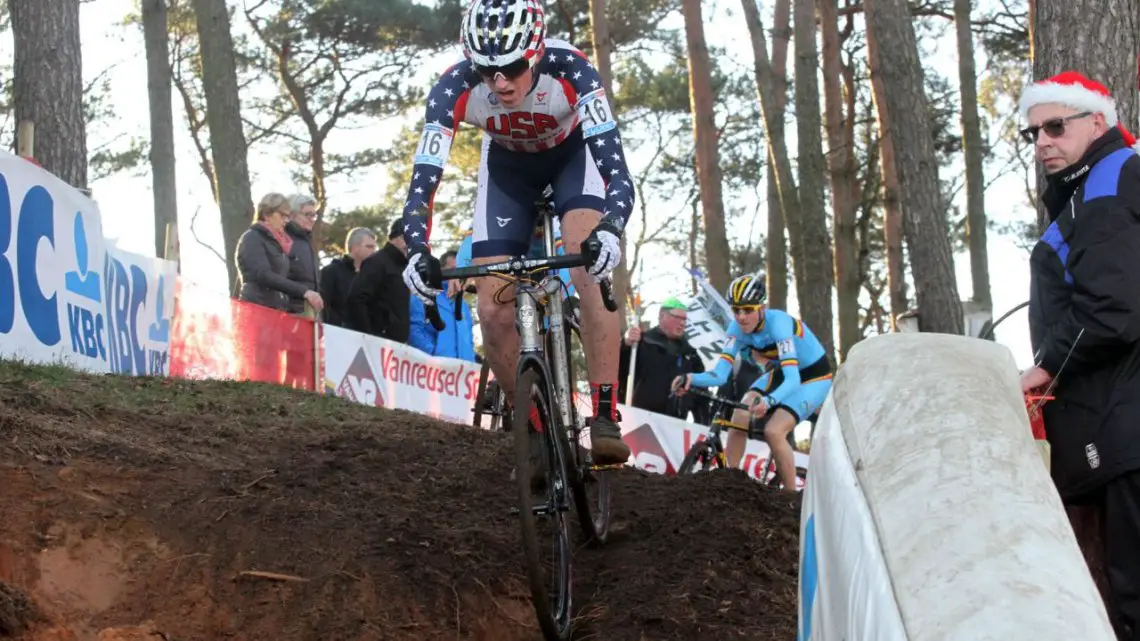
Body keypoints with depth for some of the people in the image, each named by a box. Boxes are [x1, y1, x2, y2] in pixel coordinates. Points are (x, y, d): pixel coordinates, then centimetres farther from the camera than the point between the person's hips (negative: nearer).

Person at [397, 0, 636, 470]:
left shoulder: (569, 69, -38)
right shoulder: (455, 88, -33)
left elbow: (616, 169, -44)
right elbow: (423, 180, -35)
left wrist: (609, 233, -63)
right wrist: (418, 252, -52)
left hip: (572, 154, -2)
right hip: (507, 165, 2)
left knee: (590, 267, -30)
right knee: (494, 312, -10)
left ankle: (605, 416, -25)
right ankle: (538, 432, 8)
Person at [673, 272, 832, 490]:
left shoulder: (777, 323, -33)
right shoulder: (737, 328, -15)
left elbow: (793, 379, -41)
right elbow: (721, 373, -20)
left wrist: (768, 401, -59)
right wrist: (692, 379, -40)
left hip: (813, 377, -6)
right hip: (778, 374, 6)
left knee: (774, 431, -24)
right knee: (738, 420, -15)